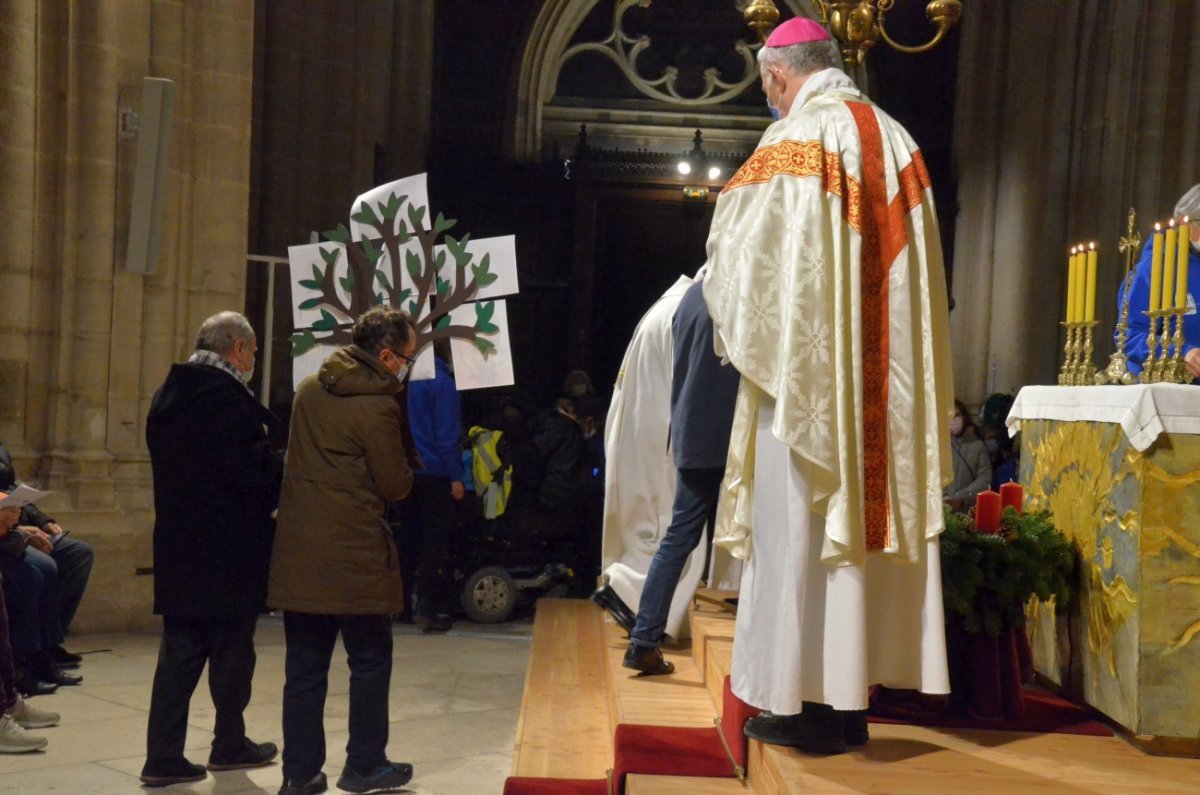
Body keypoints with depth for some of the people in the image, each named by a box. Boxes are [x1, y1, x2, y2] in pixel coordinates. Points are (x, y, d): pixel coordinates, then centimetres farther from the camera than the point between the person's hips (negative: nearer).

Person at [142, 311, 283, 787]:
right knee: (232, 649, 8)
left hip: (178, 546, 8)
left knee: (180, 649, 10)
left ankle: (163, 757, 10)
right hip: (229, 550, -8)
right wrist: (285, 465, -1)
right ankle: (229, 745, 22)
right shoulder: (227, 396, -16)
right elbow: (255, 470, -22)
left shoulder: (168, 395, 13)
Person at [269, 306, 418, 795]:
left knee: (304, 668, 11)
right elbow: (396, 485, -8)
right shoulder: (377, 406, -14)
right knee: (370, 662, 10)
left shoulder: (310, 388, 8)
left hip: (298, 552, 7)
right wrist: (407, 473, 11)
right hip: (355, 555, -6)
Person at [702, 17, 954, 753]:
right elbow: (916, 269, 12)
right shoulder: (897, 141, 9)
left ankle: (803, 701, 10)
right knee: (862, 523, 11)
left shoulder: (792, 141, -8)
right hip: (882, 377, 6)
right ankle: (850, 697, 20)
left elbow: (741, 257, -8)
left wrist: (744, 336, 9)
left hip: (806, 372, -6)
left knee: (800, 533, 2)